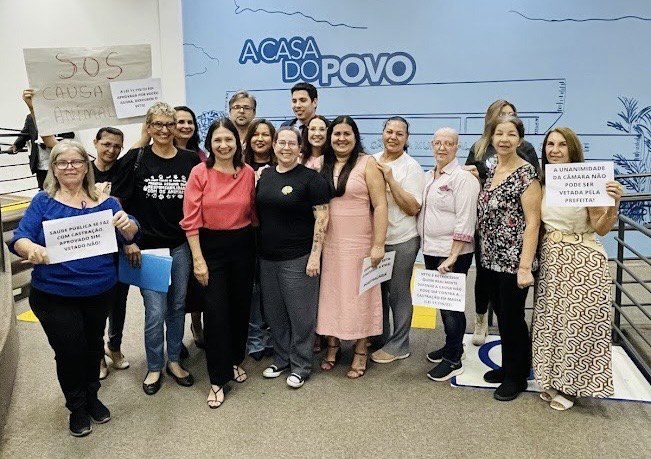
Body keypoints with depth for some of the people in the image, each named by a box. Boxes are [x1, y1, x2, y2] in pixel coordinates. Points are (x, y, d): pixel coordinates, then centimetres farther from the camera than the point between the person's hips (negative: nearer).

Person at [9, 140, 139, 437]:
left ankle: (92, 397, 41)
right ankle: (77, 407, 31)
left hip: (99, 293, 2)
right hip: (54, 296, -2)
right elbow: (19, 239, -10)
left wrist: (126, 225, -30)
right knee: (70, 351, 4)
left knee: (93, 346, 16)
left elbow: (130, 236, -6)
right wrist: (31, 249, -34)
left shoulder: (104, 202, 3)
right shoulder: (43, 202, -2)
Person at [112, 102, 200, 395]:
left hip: (181, 246, 3)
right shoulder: (135, 159, -4)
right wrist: (128, 241, -7)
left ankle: (174, 360, 31)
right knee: (155, 312, 1)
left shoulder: (190, 160, 2)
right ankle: (154, 367, 21)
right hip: (147, 247, -2)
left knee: (177, 306, 13)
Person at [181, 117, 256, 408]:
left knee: (241, 305, 13)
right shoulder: (200, 173, -9)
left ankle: (235, 360, 37)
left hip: (242, 245, 3)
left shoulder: (248, 173, 0)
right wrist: (198, 259, -12)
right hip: (210, 246, -3)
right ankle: (218, 379, 12)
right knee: (216, 311, -2)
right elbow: (191, 220, -10)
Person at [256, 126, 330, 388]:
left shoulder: (310, 178, -8)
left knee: (300, 313, 4)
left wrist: (315, 254, -17)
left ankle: (300, 366, 20)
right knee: (274, 312, 16)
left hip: (298, 258, -6)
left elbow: (321, 218, -12)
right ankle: (281, 359, 33)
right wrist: (259, 247, 9)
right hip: (267, 257, 6)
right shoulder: (264, 176, 10)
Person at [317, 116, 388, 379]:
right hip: (328, 243, 3)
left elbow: (380, 205, -9)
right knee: (330, 292, 9)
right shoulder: (322, 165, 7)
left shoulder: (367, 163, -4)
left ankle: (361, 352, 18)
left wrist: (378, 245, -13)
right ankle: (332, 344, 25)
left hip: (359, 243, -3)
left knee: (359, 294, 4)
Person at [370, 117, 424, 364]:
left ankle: (398, 345, 22)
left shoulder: (411, 167, -7)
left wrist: (390, 179, -19)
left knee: (398, 292, 6)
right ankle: (379, 338, 34)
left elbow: (413, 208, -13)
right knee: (377, 289, 16)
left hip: (401, 240, -5)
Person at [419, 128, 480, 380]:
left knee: (451, 305, -1)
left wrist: (452, 257, -21)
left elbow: (465, 221, -18)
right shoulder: (429, 176, 13)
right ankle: (451, 346, 32)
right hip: (431, 250, 8)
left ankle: (453, 359, 12)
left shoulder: (463, 178, -12)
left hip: (453, 254, -8)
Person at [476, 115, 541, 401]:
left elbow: (532, 222, -16)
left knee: (512, 318, 5)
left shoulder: (526, 173, -12)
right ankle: (508, 366, 34)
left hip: (513, 260, -7)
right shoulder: (490, 171, 9)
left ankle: (517, 377, 23)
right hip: (491, 259, 7)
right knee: (502, 316, 17)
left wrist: (525, 266, -20)